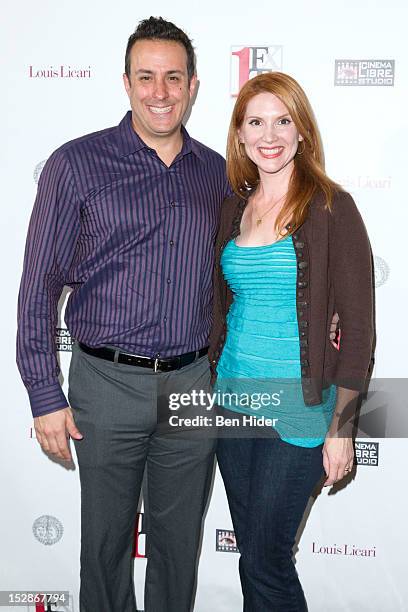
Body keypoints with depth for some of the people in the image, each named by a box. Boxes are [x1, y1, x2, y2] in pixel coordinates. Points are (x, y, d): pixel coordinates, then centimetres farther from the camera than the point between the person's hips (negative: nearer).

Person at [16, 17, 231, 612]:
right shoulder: (77, 164, -6)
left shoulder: (218, 173, 5)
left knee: (180, 540, 17)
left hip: (195, 382, 3)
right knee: (106, 539, 14)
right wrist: (45, 396, -8)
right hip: (109, 384, -3)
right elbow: (39, 285, -6)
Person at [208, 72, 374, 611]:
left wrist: (341, 427, -12)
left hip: (297, 410, -5)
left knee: (266, 560, 4)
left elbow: (358, 324, -11)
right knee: (250, 551, 18)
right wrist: (213, 381, 12)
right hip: (233, 400, 6)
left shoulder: (330, 208, -10)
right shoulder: (234, 208, 7)